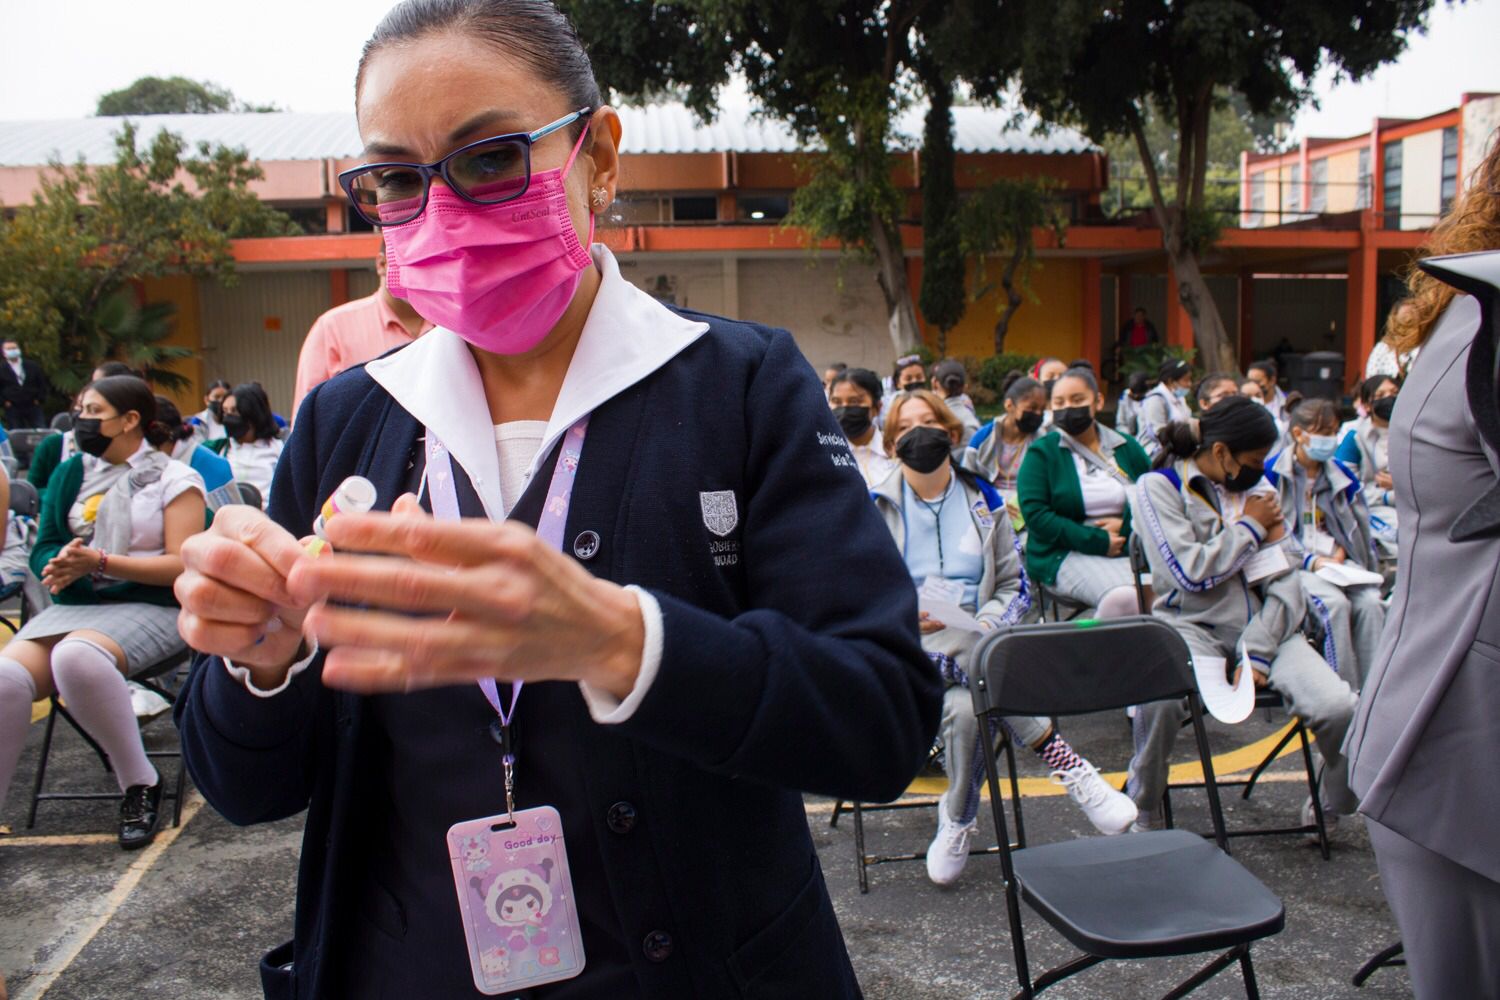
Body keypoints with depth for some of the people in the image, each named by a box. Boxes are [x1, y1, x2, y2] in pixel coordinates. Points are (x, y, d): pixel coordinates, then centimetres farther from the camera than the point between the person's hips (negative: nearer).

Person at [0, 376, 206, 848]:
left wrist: (99, 562, -18)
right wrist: (62, 563, -11)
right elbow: (44, 549, 14)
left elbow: (182, 565, -7)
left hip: (149, 607, -5)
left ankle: (140, 784, -19)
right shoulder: (72, 475, 17)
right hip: (75, 605, 5)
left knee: (76, 657, -36)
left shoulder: (174, 479, 2)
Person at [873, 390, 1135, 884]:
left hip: (976, 644, 1)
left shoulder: (984, 502, 13)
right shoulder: (877, 508, 9)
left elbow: (1014, 585, 10)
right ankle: (1060, 758, -23)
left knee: (966, 706, -35)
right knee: (964, 647, -36)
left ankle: (958, 817, -13)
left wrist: (986, 624, -12)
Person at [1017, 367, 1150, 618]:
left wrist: (1126, 524, -6)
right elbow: (1034, 513, -7)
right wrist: (1098, 541, -12)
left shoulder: (1127, 447, 17)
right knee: (1122, 597, -35)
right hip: (1065, 554, -4)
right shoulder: (1042, 452, 5)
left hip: (1131, 549, 4)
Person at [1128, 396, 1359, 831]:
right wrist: (1250, 526, -2)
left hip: (1263, 626, 4)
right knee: (1161, 697, -36)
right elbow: (1190, 572, -13)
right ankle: (1142, 812, -10)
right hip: (1194, 624, -4)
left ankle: (1335, 804, 12)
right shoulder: (1159, 486, -1)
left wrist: (1258, 652, -7)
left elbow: (1283, 578, 6)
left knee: (1338, 707, -20)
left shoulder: (1255, 487, 13)